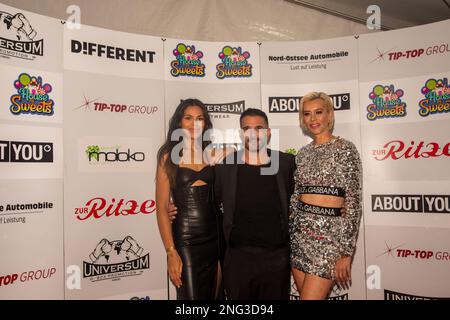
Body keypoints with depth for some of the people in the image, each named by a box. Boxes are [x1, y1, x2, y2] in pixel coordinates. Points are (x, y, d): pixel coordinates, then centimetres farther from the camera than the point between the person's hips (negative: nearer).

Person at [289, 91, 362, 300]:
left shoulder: (344, 149, -6)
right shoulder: (303, 153, 11)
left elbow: (354, 204, -10)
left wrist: (346, 253, -13)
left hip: (329, 234, -5)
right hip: (299, 233, 5)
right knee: (305, 294, 13)